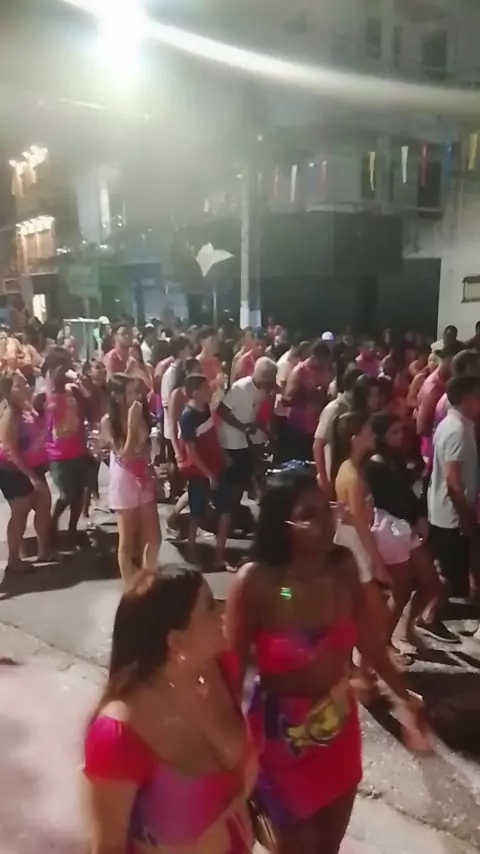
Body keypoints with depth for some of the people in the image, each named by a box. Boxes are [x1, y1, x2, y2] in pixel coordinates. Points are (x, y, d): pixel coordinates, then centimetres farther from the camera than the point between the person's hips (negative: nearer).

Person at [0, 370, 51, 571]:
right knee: (20, 513, 1)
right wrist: (31, 476, -24)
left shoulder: (29, 408, 4)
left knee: (44, 506, 14)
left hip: (33, 467, 9)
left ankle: (44, 551, 29)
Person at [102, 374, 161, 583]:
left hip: (144, 480, 5)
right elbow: (125, 455, -19)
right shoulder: (108, 422, -11)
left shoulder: (140, 414, 1)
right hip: (124, 484, -5)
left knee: (153, 538, 9)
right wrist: (132, 423, -23)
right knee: (127, 541, 6)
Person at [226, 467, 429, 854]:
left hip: (341, 726, 4)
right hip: (283, 734, -4)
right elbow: (233, 668, -17)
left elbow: (367, 638, 2)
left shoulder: (343, 565, -13)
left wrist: (404, 694, 12)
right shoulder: (255, 582, -26)